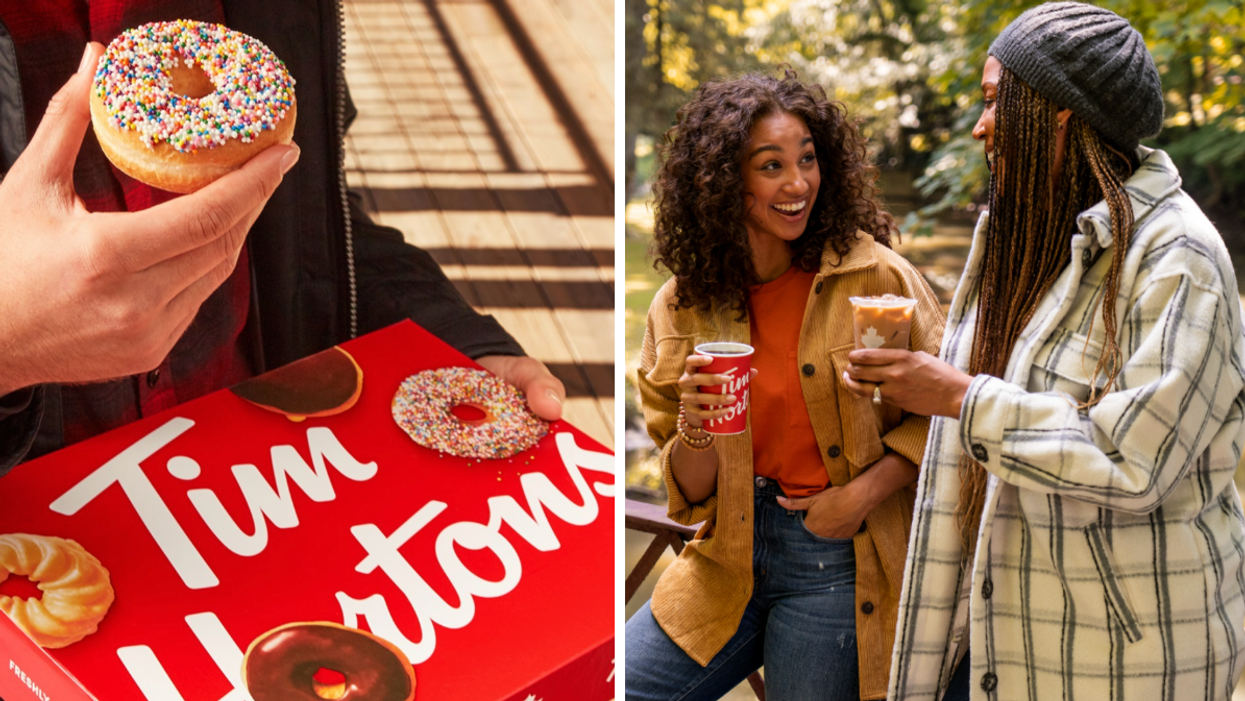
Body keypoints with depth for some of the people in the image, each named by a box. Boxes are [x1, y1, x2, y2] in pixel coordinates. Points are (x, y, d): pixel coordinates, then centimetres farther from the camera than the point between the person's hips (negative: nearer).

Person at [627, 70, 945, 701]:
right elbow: (691, 496, 4)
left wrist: (864, 492, -11)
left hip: (837, 566, -3)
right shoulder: (682, 307, 0)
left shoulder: (873, 276, -8)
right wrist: (696, 431, -17)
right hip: (729, 561, 3)